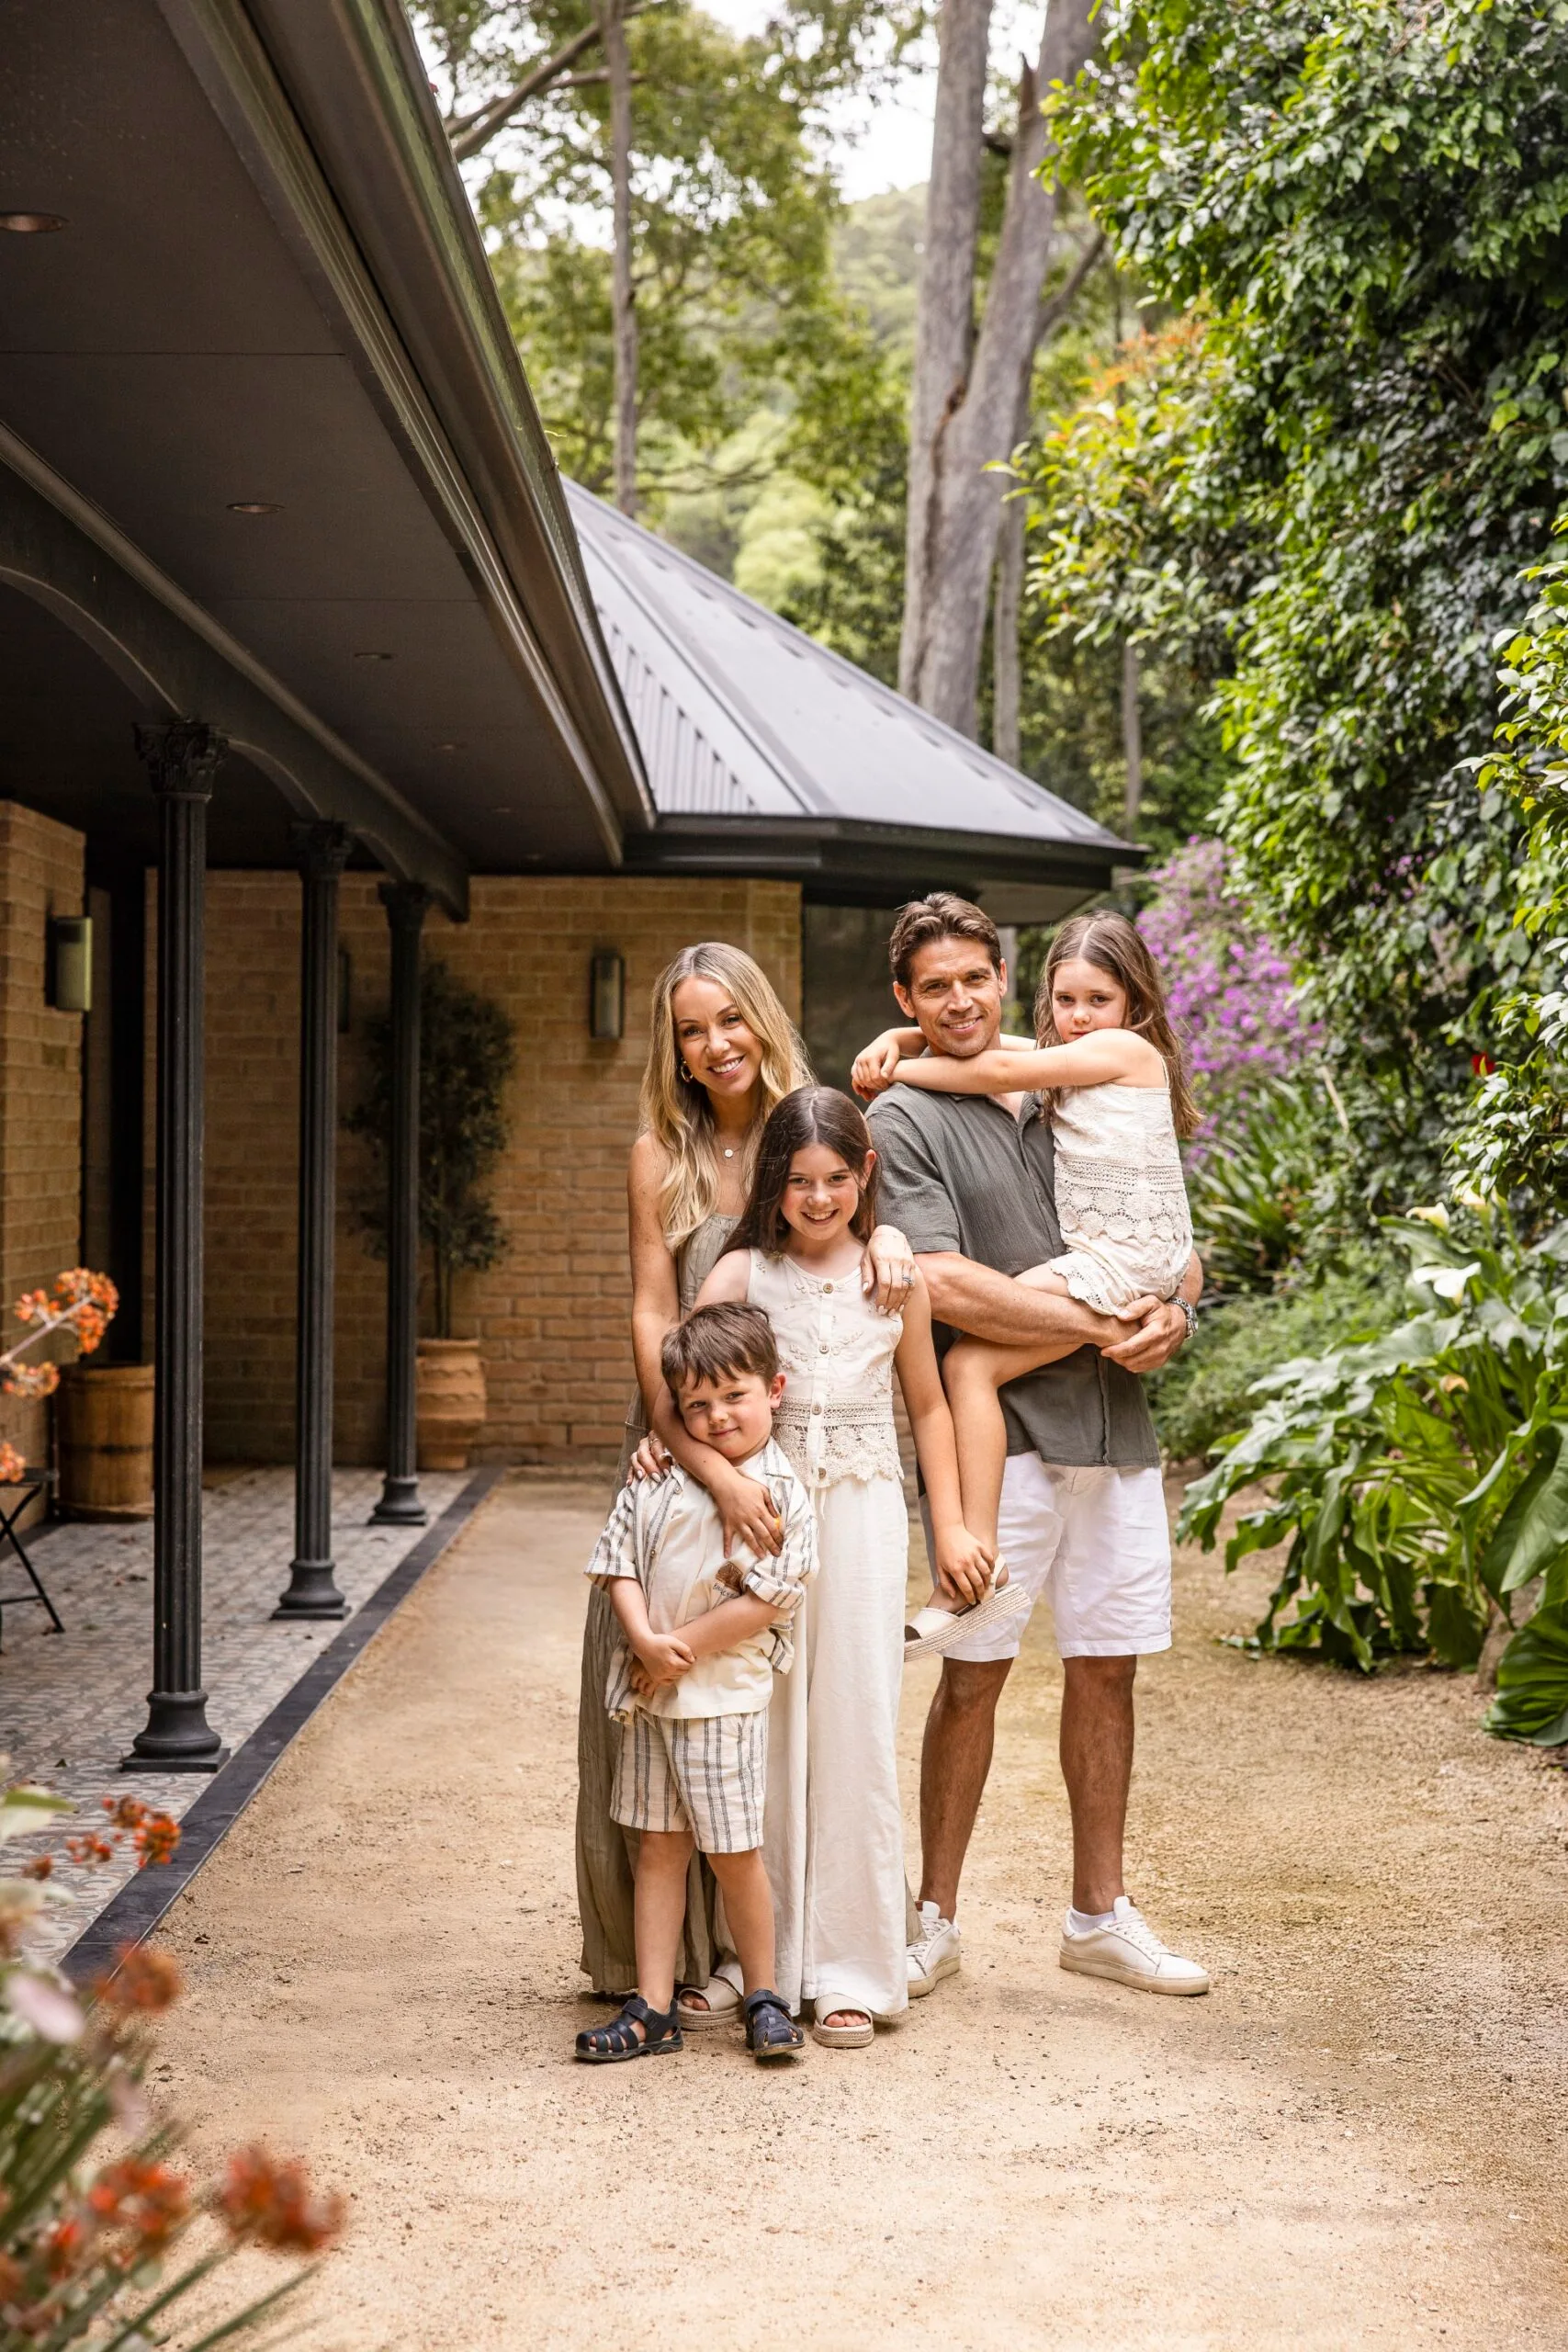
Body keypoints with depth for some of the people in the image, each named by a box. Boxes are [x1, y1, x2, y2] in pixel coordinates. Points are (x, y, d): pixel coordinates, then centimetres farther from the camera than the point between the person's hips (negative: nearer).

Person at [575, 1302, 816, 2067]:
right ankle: (653, 2010, 13)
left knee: (733, 1854, 1)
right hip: (647, 1690, 4)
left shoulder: (780, 1495, -7)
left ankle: (762, 1997, 19)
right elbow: (618, 1560, 2)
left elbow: (766, 1600, -14)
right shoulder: (655, 1477, 5)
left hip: (724, 1695, -4)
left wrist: (683, 1648, -14)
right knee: (658, 1848, 9)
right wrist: (645, 1641, -14)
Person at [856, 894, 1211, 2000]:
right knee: (976, 1673, -1)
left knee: (1107, 1669, 10)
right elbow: (945, 1286, -14)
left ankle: (1101, 1912, 22)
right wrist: (1102, 1327, -12)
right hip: (998, 1429, -5)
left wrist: (1176, 1310, -5)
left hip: (1115, 1427, 5)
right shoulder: (903, 1121, -2)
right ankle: (937, 1918, 13)